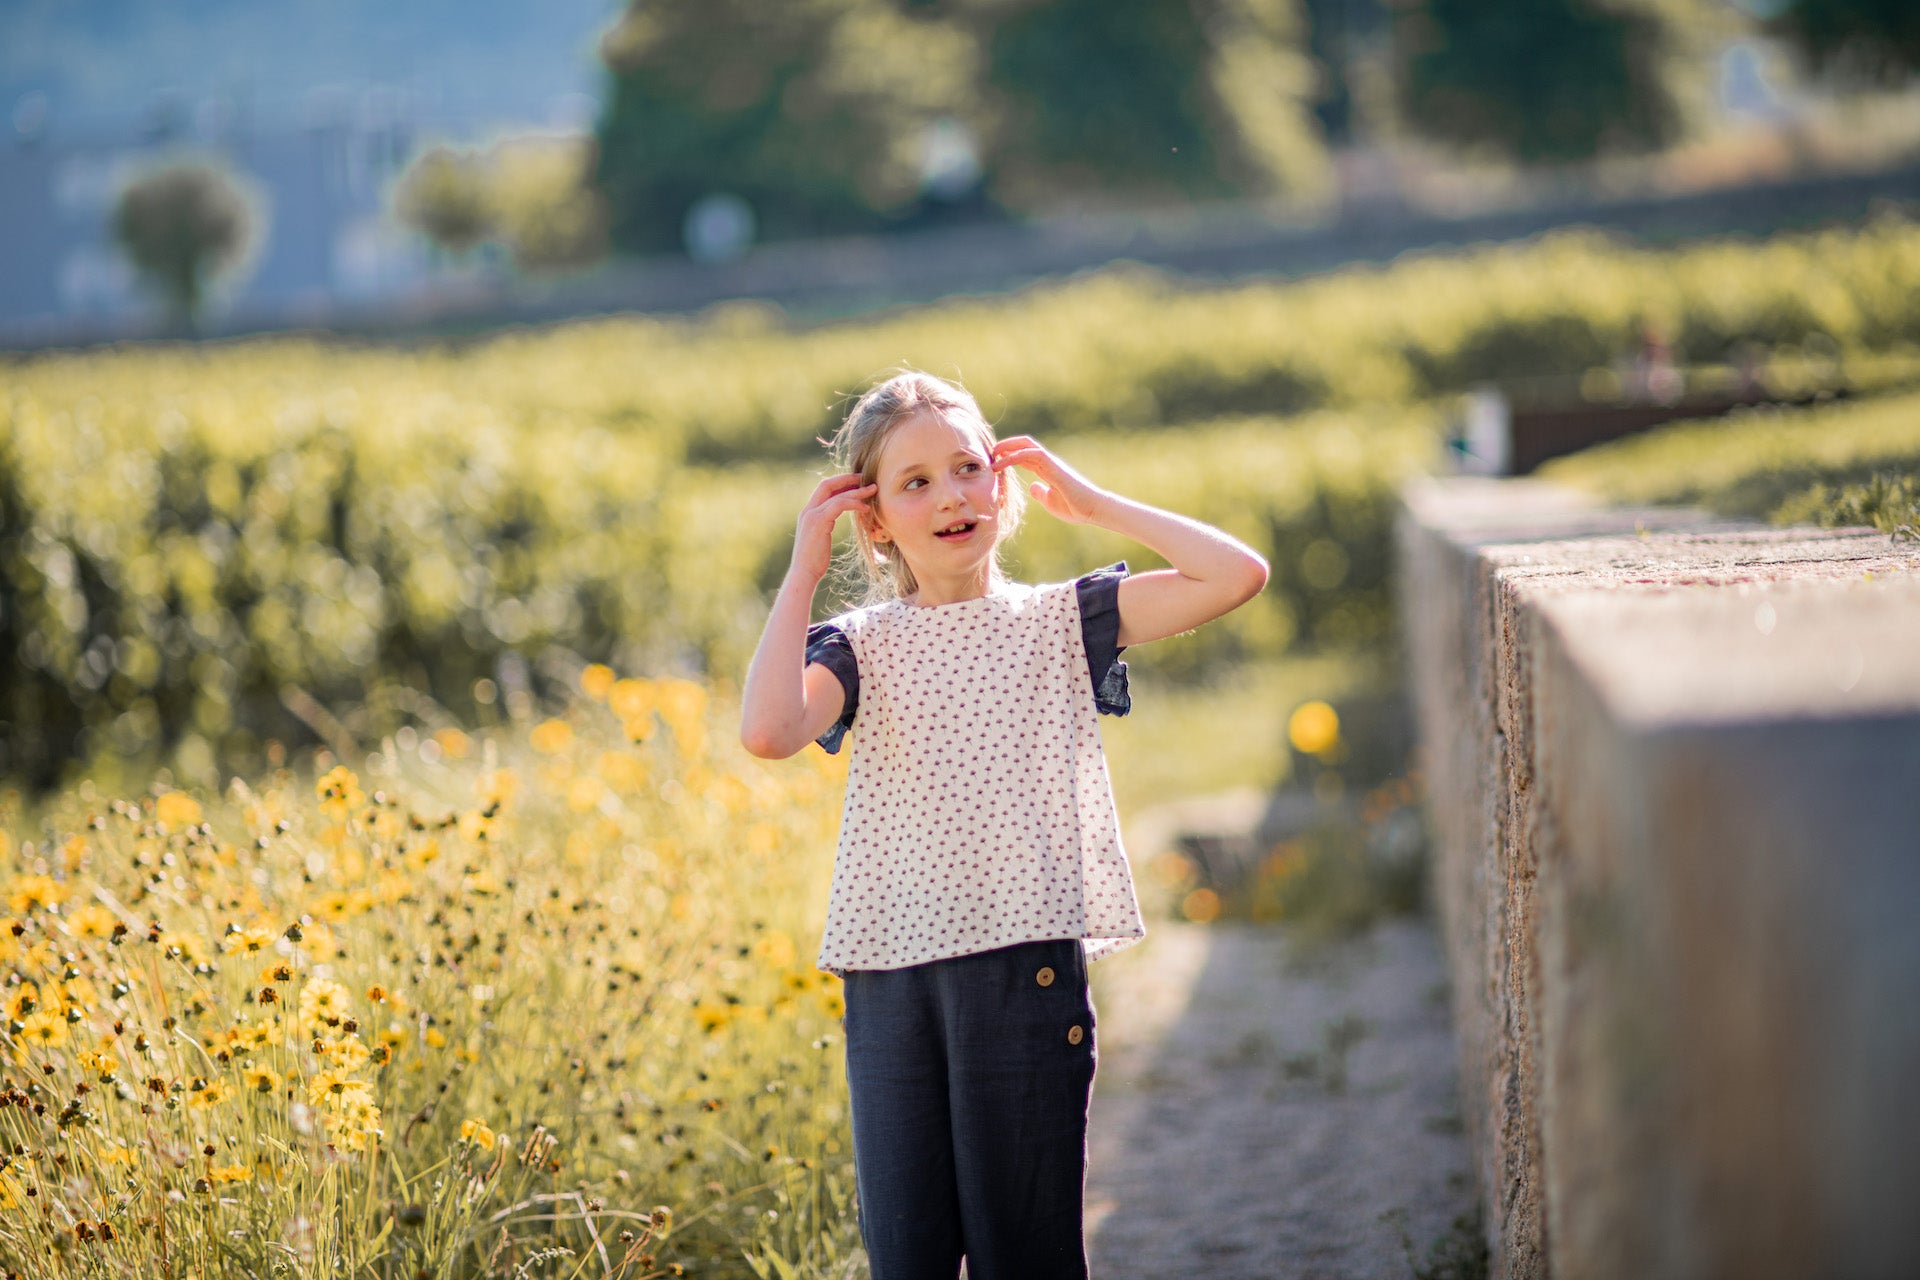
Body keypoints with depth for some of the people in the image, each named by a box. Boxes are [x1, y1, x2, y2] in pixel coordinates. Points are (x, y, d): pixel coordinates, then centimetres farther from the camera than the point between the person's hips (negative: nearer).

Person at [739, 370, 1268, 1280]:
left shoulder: (1060, 622, 6)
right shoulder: (860, 646, 6)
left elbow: (1238, 574, -4)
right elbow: (768, 732, -15)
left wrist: (1095, 504, 3)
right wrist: (802, 573, -5)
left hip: (1027, 963, -1)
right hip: (890, 968, 1)